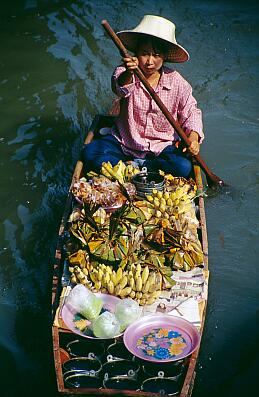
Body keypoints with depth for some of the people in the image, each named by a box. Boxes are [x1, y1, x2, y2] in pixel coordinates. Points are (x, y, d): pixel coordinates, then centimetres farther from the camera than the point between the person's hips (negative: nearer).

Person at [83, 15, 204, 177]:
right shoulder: (126, 74, -11)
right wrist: (128, 73, -59)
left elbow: (190, 112, 4)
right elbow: (120, 87, -36)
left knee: (183, 167, -28)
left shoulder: (177, 82, -6)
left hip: (162, 147, 1)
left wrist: (193, 136, -15)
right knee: (90, 153, -23)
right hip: (125, 143, 0)